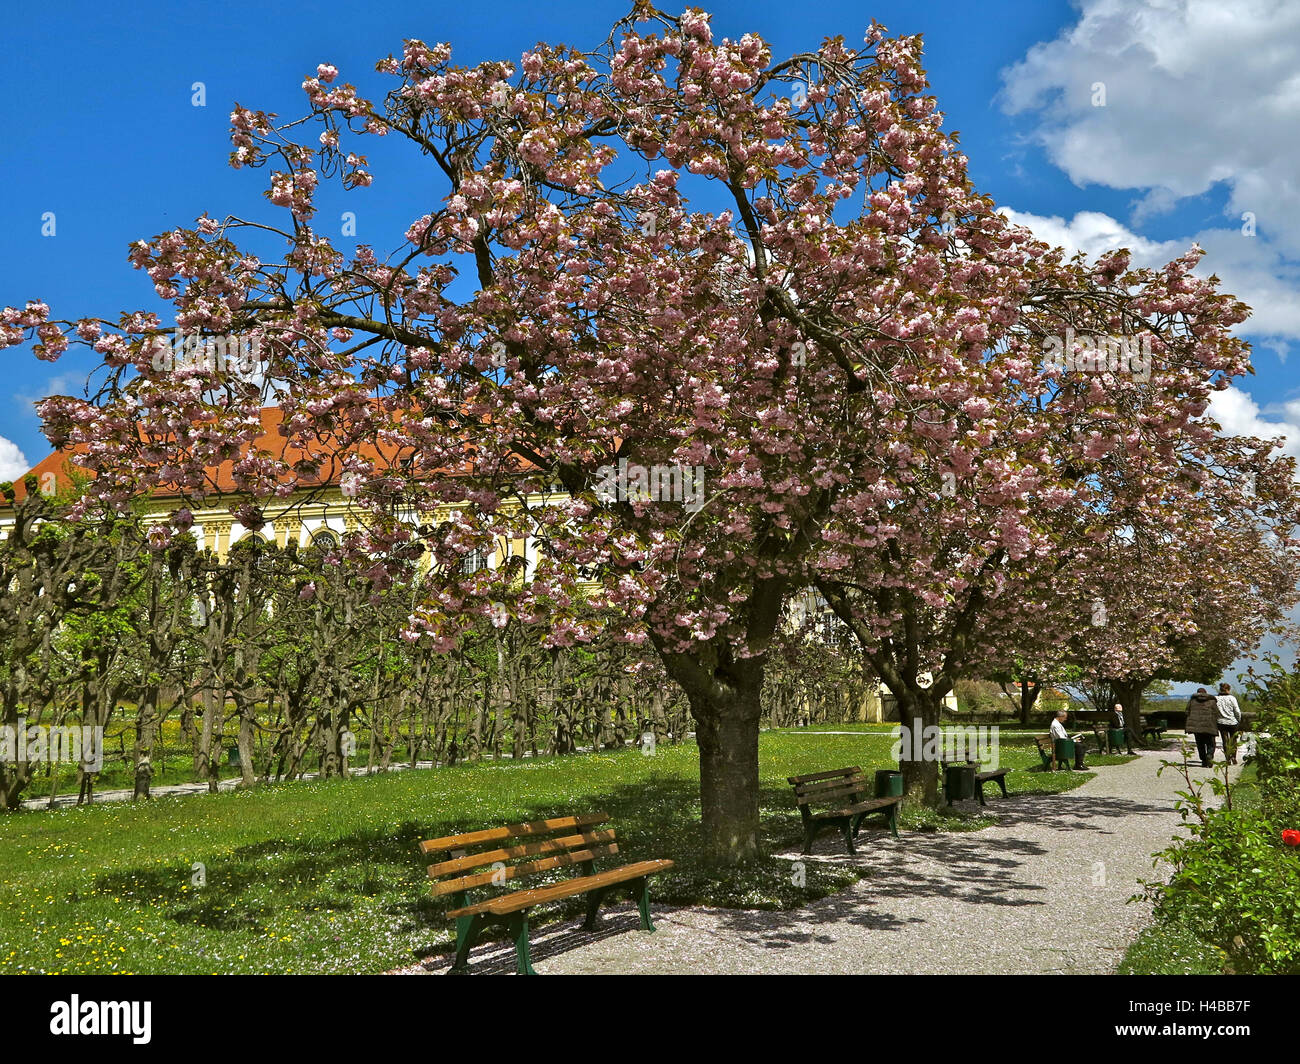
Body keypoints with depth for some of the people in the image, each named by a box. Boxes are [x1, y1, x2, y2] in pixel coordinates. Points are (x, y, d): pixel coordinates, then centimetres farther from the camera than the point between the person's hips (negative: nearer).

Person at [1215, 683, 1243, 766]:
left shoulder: (1216, 699, -4)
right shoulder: (1232, 698, -9)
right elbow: (1237, 711, -7)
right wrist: (1239, 720, 7)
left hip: (1222, 722, 1)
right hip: (1232, 722, -1)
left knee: (1225, 741, 6)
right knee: (1233, 740, 13)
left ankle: (1228, 758, 4)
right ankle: (1233, 757, 6)